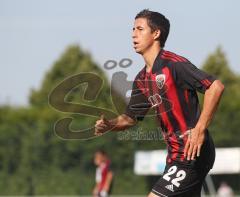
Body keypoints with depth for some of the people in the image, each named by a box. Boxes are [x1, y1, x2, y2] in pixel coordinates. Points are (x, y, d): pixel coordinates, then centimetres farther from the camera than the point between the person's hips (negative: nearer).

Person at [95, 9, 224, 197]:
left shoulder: (173, 64, -14)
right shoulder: (142, 79, 13)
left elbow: (216, 87, -21)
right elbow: (131, 117, 22)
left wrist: (200, 130, -23)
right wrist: (108, 125, 1)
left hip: (193, 152, -9)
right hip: (176, 155, 9)